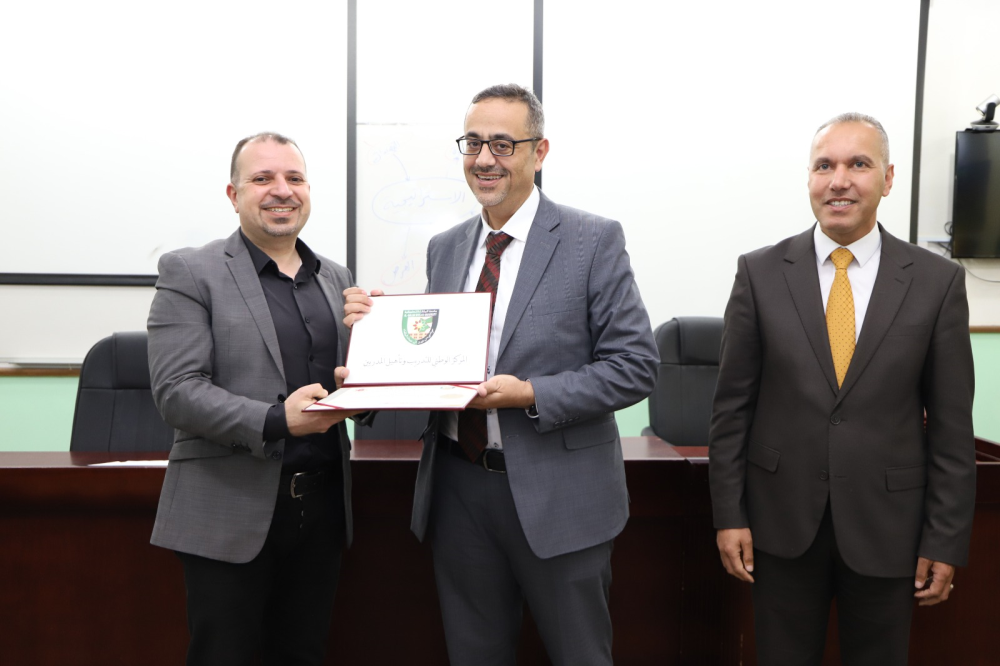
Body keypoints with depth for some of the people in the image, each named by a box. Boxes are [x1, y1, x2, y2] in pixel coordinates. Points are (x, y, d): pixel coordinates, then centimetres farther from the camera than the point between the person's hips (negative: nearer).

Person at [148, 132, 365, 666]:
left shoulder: (335, 277, 13)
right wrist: (276, 421, -24)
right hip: (232, 512, -5)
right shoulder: (190, 272, -4)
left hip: (322, 503, 5)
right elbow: (175, 391, -13)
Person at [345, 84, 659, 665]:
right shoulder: (445, 248, 9)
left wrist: (532, 394, -20)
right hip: (458, 488, 5)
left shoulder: (593, 241, -7)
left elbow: (636, 366, -11)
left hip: (557, 493, -4)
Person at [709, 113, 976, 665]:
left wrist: (946, 541, -2)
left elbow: (951, 425, -1)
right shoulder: (760, 273, -4)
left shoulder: (937, 281, -3)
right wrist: (729, 514, -3)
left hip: (887, 528, 0)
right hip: (781, 522, 0)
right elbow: (732, 405, -1)